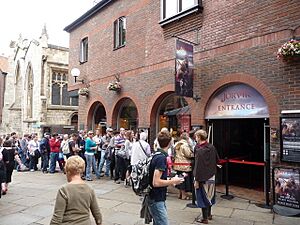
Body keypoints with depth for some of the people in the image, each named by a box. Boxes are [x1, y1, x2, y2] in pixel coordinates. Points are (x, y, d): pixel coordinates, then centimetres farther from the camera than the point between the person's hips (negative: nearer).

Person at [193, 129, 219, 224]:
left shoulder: (199, 150, -21)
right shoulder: (212, 147, -2)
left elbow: (198, 166, -22)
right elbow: (217, 160, 11)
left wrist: (196, 180, -17)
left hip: (203, 177, -7)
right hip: (211, 176, 7)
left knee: (203, 197, 7)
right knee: (209, 195, 21)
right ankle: (209, 214, 36)